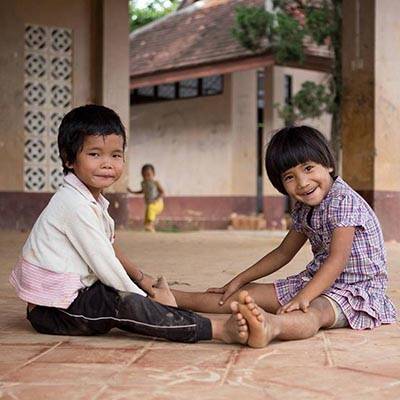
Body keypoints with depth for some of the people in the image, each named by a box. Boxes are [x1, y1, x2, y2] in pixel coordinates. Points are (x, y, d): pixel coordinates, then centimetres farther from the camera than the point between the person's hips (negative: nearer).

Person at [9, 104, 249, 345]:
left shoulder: (93, 199, 11)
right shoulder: (74, 204, -20)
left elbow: (109, 247, 19)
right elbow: (104, 264, -20)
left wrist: (141, 278, 14)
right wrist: (143, 297, -12)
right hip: (52, 311, -12)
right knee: (124, 303, -30)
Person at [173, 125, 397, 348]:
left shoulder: (344, 201, -19)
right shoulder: (304, 211, 9)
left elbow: (338, 260, -27)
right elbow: (283, 253, 20)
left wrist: (303, 297, -37)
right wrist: (239, 281, 18)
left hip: (357, 288, -8)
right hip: (318, 281, 9)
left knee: (314, 310, -41)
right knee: (252, 293, 0)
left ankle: (270, 325, -72)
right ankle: (177, 299, 4)